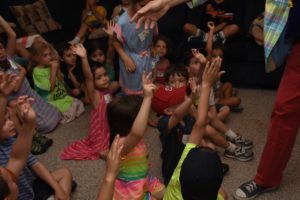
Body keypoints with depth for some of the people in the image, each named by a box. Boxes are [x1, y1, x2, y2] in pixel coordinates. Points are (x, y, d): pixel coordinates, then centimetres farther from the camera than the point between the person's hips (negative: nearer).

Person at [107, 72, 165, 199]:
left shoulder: (129, 134, -6)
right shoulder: (122, 143, -36)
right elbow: (138, 132, -57)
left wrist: (146, 92, -10)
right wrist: (147, 98, -57)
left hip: (143, 180, 9)